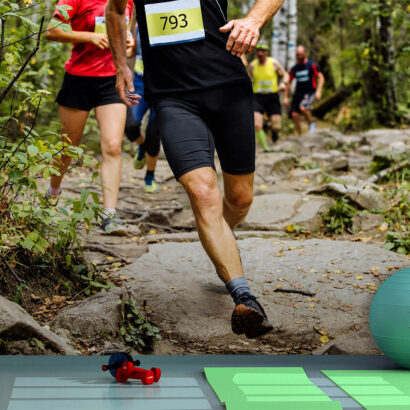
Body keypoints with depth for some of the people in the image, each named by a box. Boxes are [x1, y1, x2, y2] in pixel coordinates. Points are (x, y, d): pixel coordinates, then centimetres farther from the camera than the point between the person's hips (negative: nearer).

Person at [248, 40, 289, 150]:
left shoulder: (274, 63, -3)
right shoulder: (252, 65, 1)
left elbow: (285, 75, 7)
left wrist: (283, 83, -13)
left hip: (272, 97, 0)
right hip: (258, 97, 0)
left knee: (276, 127, -4)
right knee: (257, 125, -18)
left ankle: (274, 130, 33)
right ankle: (265, 148, -5)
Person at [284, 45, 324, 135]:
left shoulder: (311, 65, -3)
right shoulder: (294, 68, 10)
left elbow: (321, 77, -4)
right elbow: (288, 82, 17)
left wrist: (318, 91, -17)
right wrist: (286, 97, 12)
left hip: (310, 92, -5)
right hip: (298, 93, 5)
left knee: (303, 107, -30)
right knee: (294, 114, -6)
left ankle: (312, 123, -4)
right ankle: (300, 135, 6)